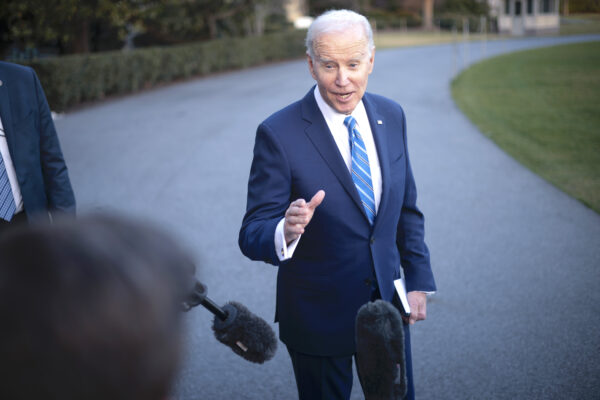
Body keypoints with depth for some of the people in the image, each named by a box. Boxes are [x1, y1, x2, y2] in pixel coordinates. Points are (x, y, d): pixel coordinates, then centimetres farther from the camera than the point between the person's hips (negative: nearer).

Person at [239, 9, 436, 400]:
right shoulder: (278, 133, -18)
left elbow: (407, 207, 9)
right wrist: (286, 232, -41)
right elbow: (252, 235, -19)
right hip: (319, 315, -4)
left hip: (387, 301, 5)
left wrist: (419, 279, 6)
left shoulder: (390, 116, -1)